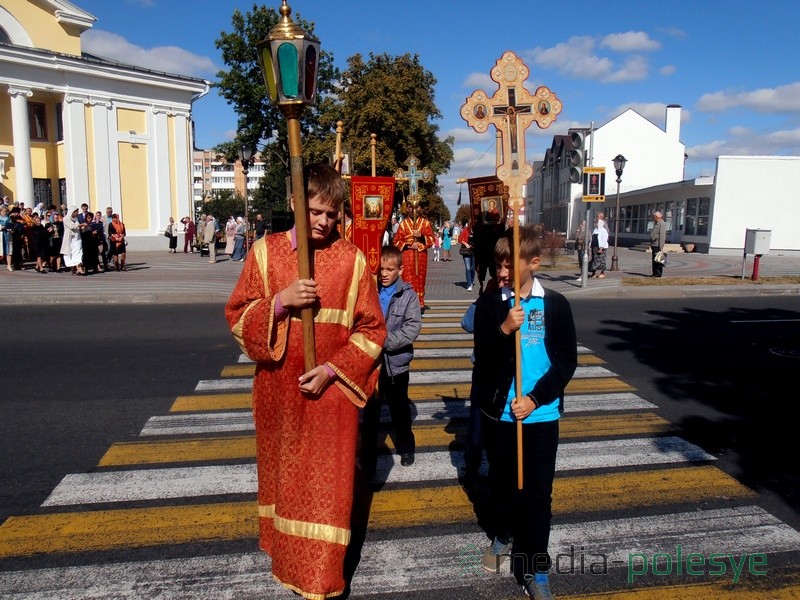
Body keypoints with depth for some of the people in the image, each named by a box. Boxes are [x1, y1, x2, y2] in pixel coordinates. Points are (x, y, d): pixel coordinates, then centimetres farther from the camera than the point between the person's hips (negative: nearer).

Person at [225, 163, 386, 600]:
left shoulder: (352, 260, -5)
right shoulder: (266, 251, -2)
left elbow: (372, 329, -2)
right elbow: (237, 317, -1)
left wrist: (333, 370, -13)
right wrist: (280, 301, -19)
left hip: (331, 390, -2)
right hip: (278, 389, 2)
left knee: (328, 479, 5)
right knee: (281, 471, 18)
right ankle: (282, 550, 43)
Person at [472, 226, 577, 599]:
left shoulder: (555, 305, -5)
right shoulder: (489, 304, -5)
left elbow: (567, 361, -3)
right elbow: (483, 358, -10)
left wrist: (536, 398, -12)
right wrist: (505, 330, -27)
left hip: (542, 414, -1)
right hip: (499, 412, 1)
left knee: (538, 492, 6)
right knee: (502, 482, 18)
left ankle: (535, 570, 20)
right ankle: (503, 536, 44)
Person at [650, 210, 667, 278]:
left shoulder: (662, 224, -12)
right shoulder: (656, 224, 19)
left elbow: (662, 236, -18)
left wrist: (661, 247, -23)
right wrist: (651, 245, 21)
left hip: (658, 245, -10)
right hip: (654, 245, 10)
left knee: (658, 260, -7)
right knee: (654, 260, 12)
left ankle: (658, 274, -4)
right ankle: (654, 273, 17)